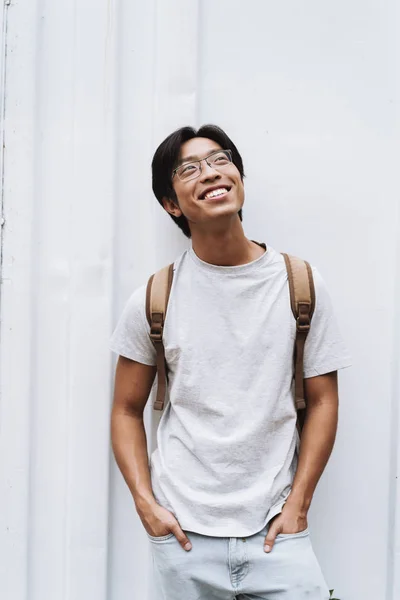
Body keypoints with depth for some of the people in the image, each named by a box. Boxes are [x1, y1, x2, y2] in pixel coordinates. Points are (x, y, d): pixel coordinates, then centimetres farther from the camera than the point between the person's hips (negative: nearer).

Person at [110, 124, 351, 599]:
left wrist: (298, 503, -4)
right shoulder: (153, 300, -1)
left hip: (274, 531, 0)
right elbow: (127, 409, 5)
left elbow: (322, 401, 2)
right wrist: (145, 503, -5)